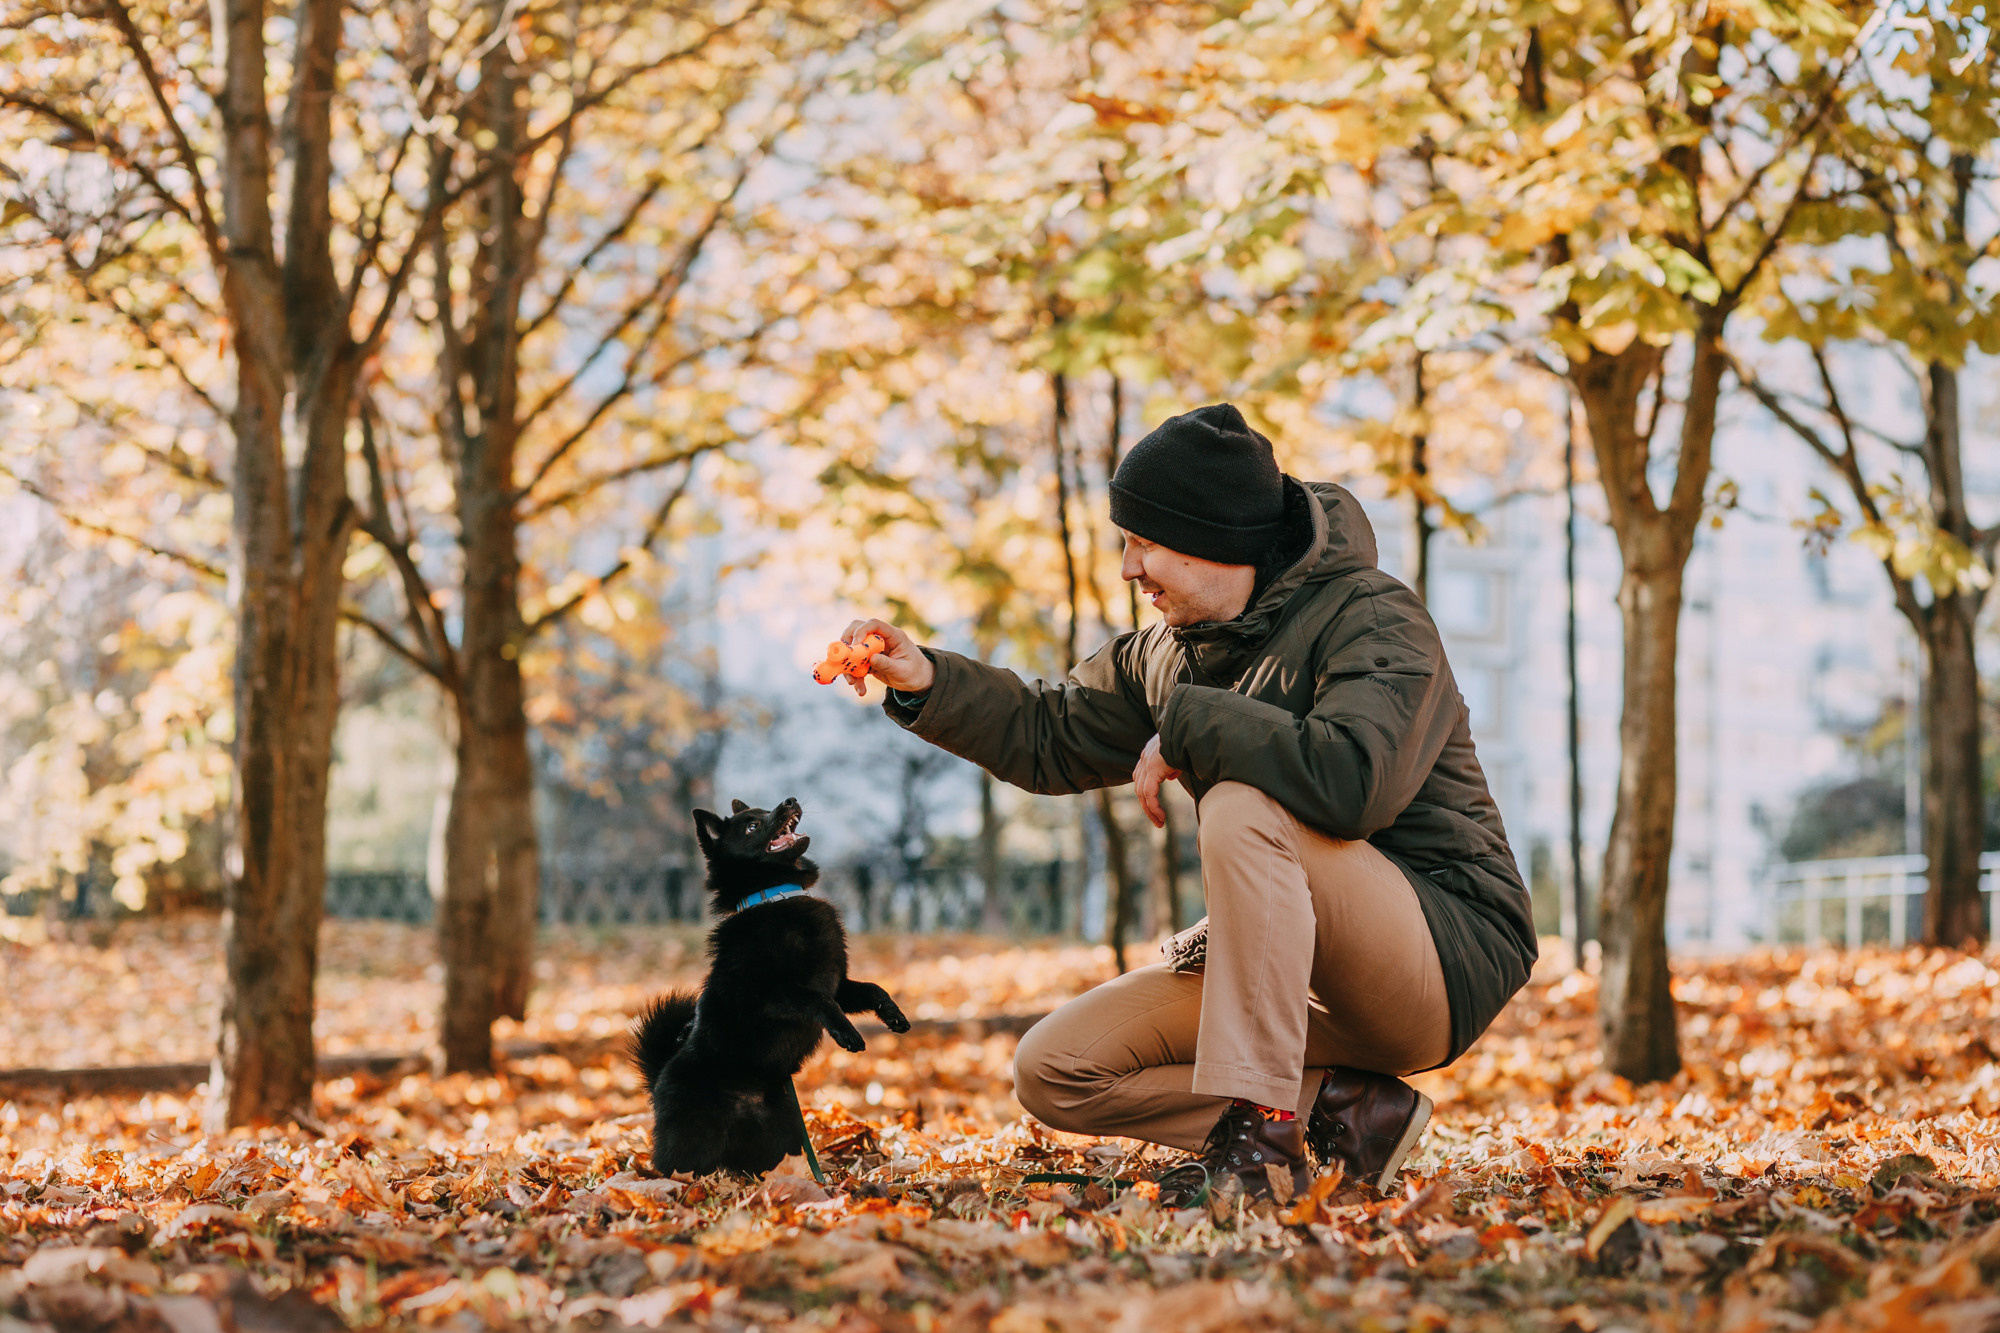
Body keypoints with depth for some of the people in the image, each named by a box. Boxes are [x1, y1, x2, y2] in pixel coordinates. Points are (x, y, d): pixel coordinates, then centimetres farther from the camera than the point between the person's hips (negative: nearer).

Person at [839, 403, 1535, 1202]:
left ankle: (1260, 1135, -32)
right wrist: (926, 681, 4)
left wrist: (1188, 727, -23)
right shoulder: (1170, 652, 9)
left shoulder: (1371, 620, -16)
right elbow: (1049, 738, 20)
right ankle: (1343, 1109, -7)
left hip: (1447, 958, -8)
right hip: (1302, 972, 8)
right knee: (1053, 1072, -3)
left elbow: (1355, 780, -36)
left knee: (1243, 806, -33)